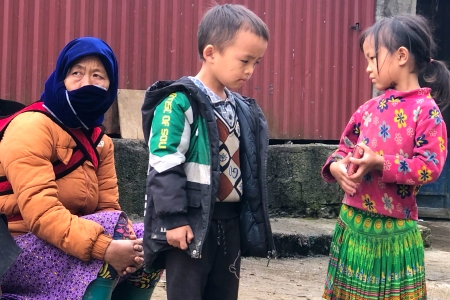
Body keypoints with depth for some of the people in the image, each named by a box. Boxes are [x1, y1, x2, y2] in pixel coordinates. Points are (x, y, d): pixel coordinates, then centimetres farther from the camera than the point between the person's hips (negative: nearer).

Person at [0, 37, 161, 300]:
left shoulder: (100, 140, 10)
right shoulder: (32, 128, -15)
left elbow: (108, 207, 1)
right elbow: (39, 210, -26)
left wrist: (129, 246, -21)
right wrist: (103, 246, -34)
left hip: (67, 247, 8)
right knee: (112, 225, -25)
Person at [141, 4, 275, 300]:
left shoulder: (241, 108, 13)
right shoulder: (180, 101, -13)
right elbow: (164, 166, -17)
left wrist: (252, 216, 19)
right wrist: (174, 218, -20)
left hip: (230, 221, 8)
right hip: (192, 221, -8)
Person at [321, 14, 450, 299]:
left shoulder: (426, 110, -11)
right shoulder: (369, 108, 8)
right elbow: (345, 148, 15)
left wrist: (380, 163, -23)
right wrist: (336, 166, -7)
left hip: (393, 232, -6)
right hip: (353, 223, 6)